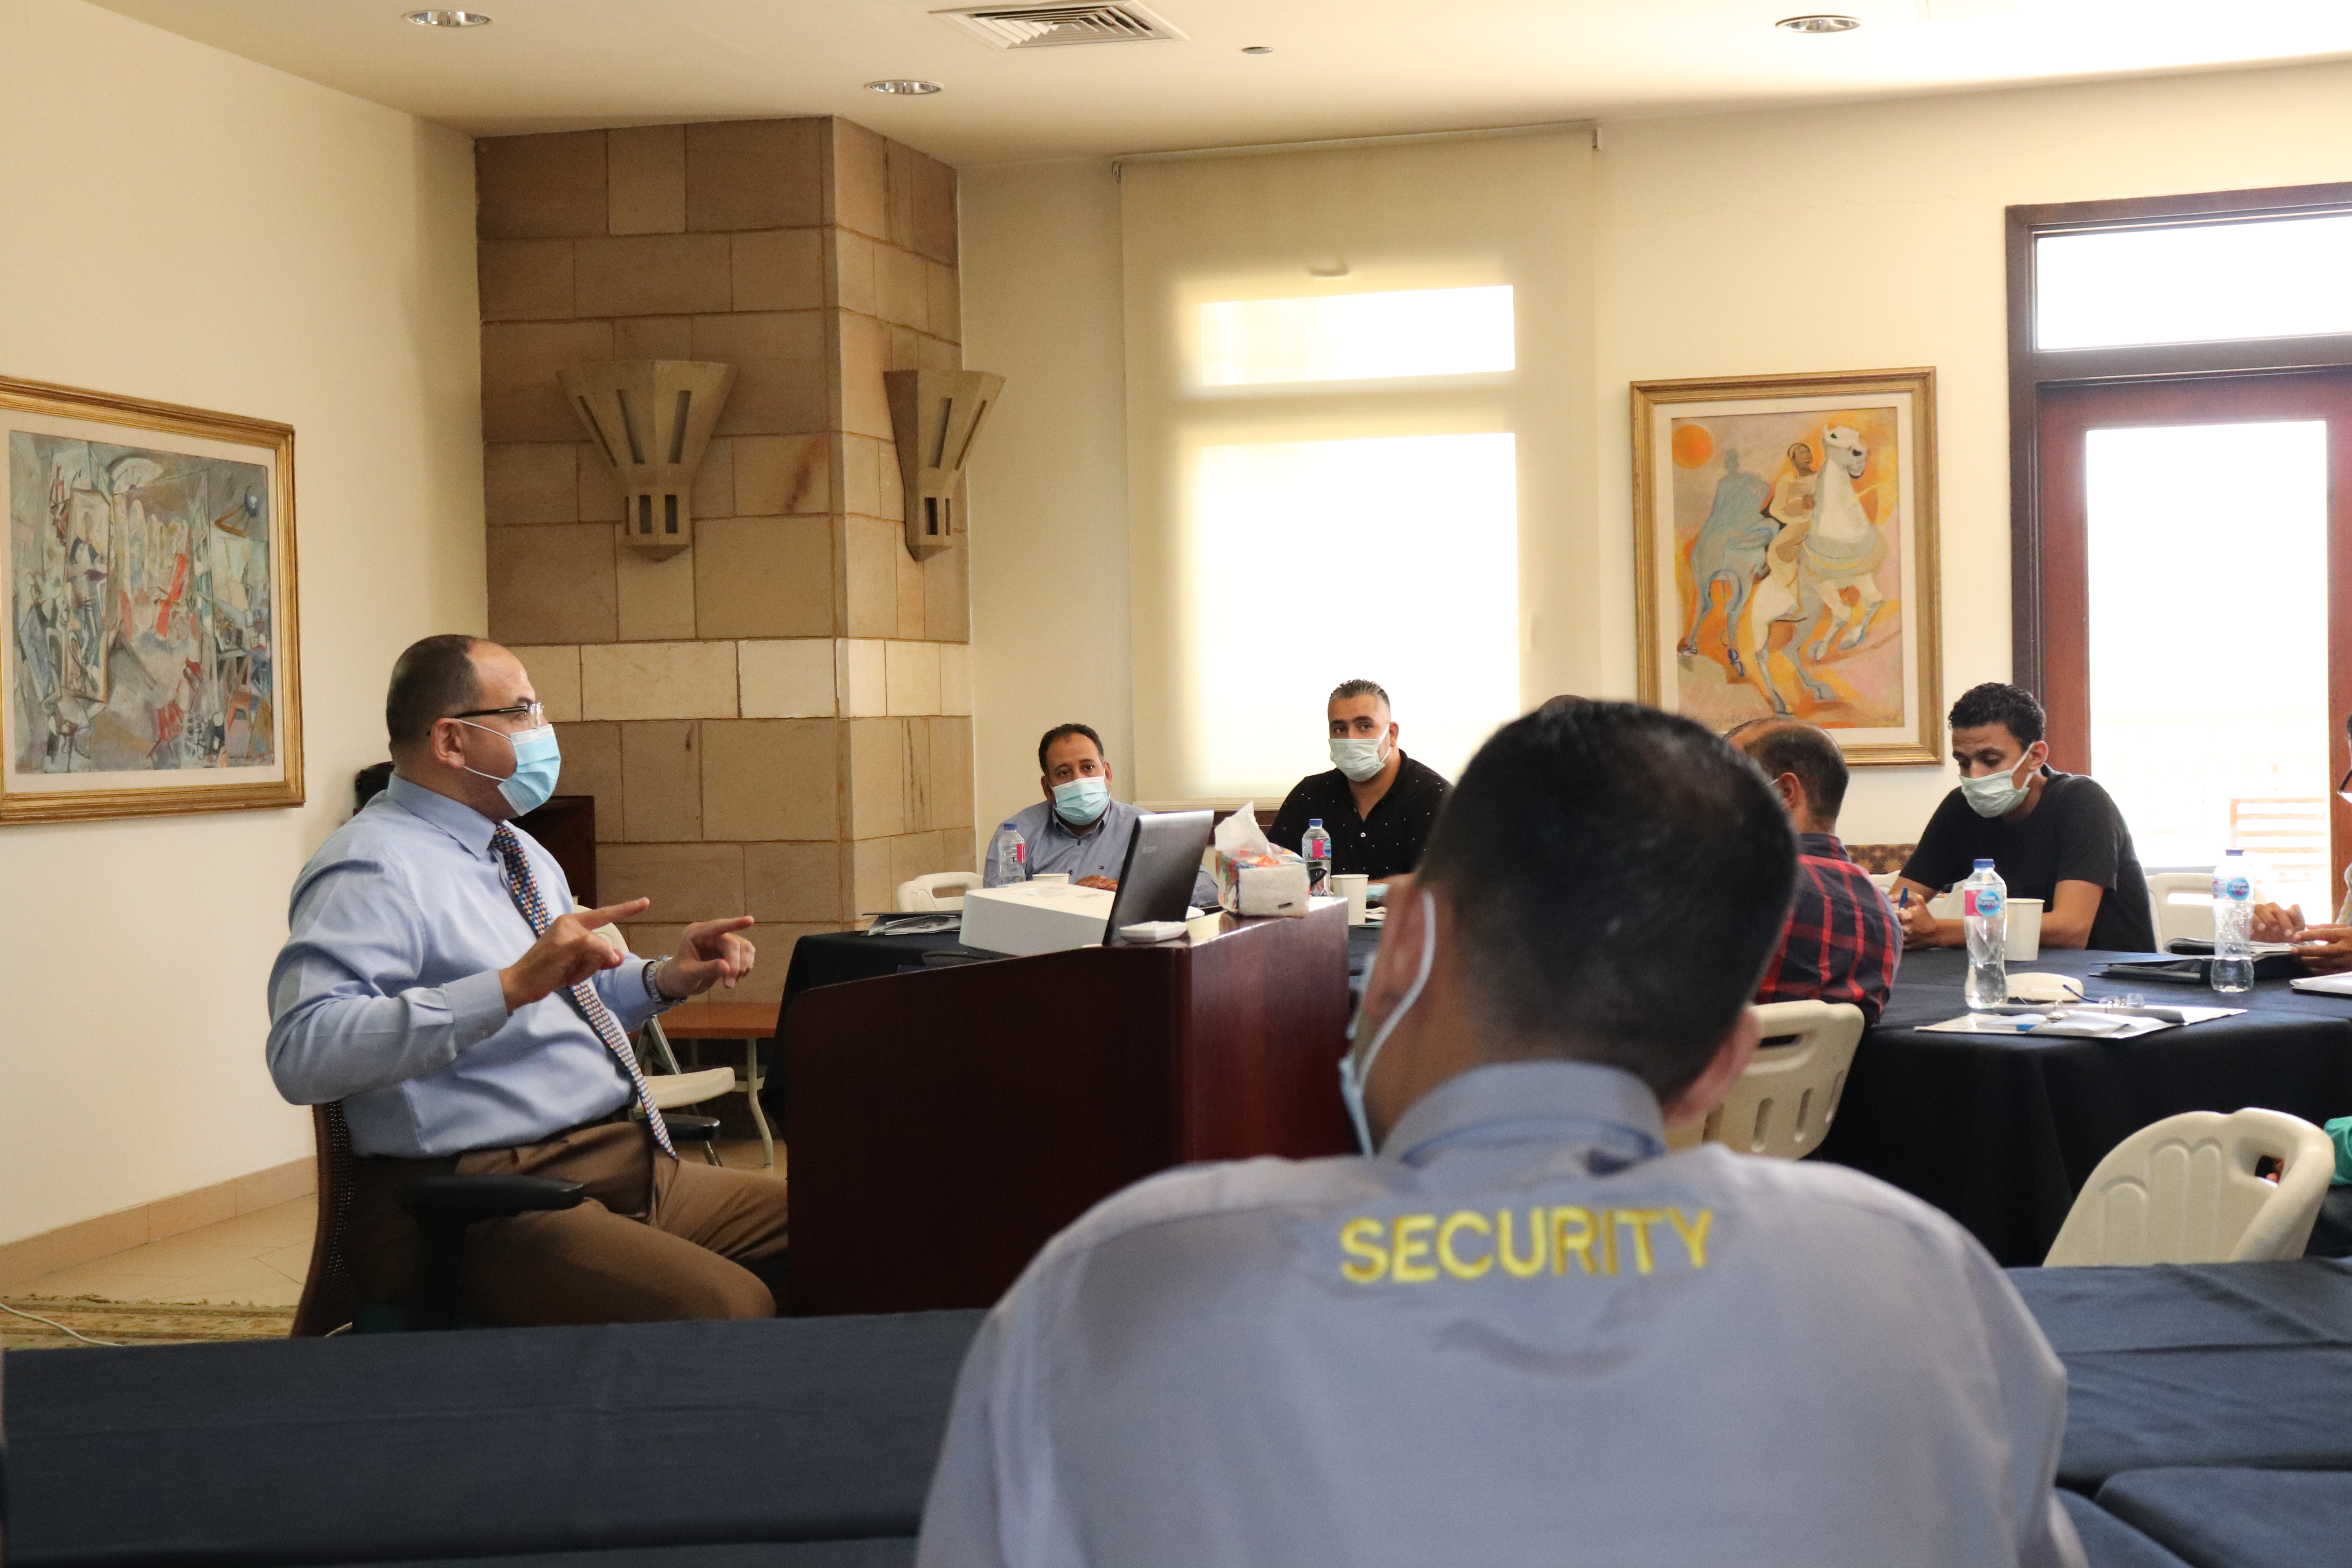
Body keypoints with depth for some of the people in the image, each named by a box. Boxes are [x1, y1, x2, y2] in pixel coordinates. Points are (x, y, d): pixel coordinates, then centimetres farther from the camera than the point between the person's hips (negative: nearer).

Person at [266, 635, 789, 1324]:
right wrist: (512, 986, -32)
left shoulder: (523, 854, 21)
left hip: (632, 1168, 9)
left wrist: (665, 979, 14)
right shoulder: (376, 867, -10)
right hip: (488, 1207, -9)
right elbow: (304, 1053, -27)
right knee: (728, 1313, -31)